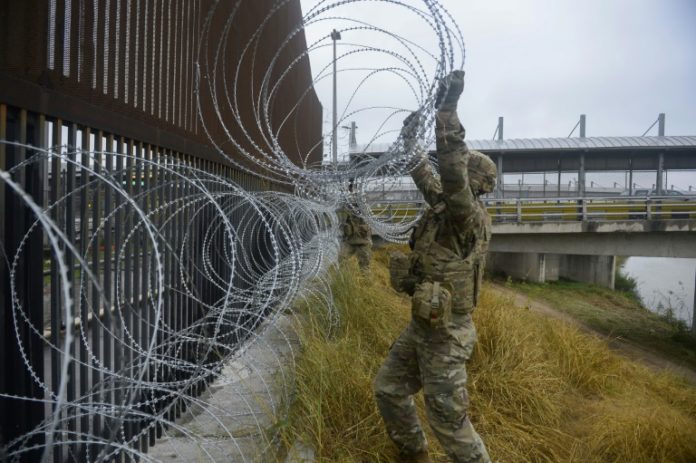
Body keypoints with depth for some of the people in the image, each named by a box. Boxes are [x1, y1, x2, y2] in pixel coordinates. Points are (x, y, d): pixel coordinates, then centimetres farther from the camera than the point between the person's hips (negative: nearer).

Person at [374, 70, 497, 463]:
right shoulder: (445, 206, 3)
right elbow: (427, 176, 17)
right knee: (388, 389, 22)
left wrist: (448, 108, -38)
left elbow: (452, 169, -37)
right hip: (421, 326, 10)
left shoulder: (469, 217, -22)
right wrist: (410, 139, 17)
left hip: (446, 334, -9)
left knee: (448, 418, 4)